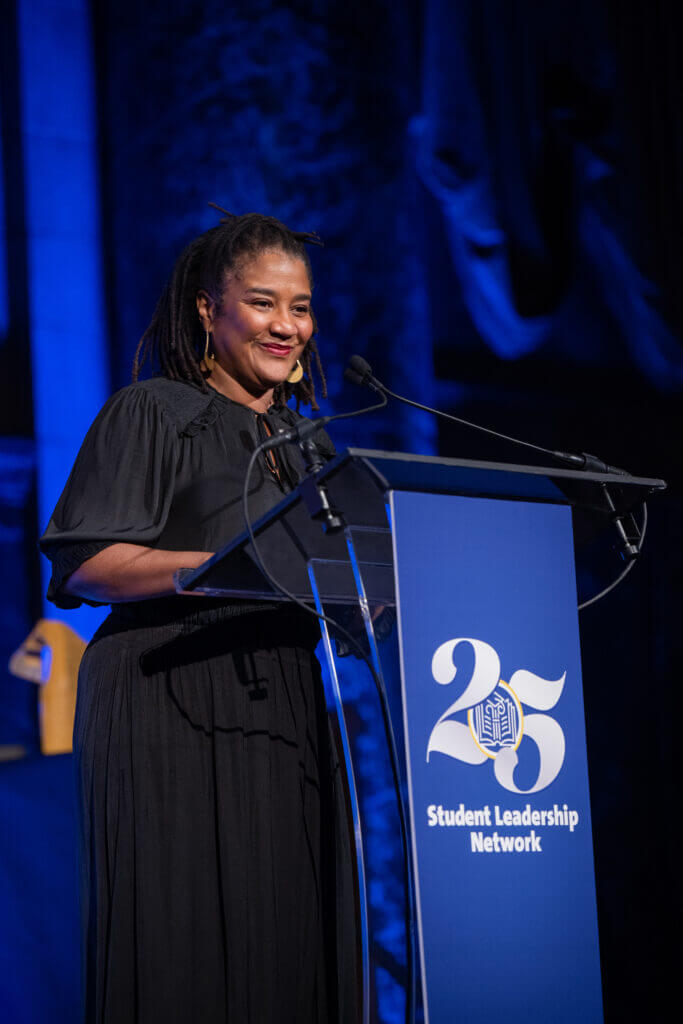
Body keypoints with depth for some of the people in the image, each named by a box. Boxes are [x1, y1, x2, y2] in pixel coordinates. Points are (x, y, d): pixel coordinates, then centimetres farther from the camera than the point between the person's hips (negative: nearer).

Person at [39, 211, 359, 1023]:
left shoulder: (305, 443, 22)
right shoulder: (152, 413, 2)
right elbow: (84, 563, -8)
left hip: (282, 712, 6)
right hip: (173, 717, -6)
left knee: (286, 948, -1)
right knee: (186, 954, -10)